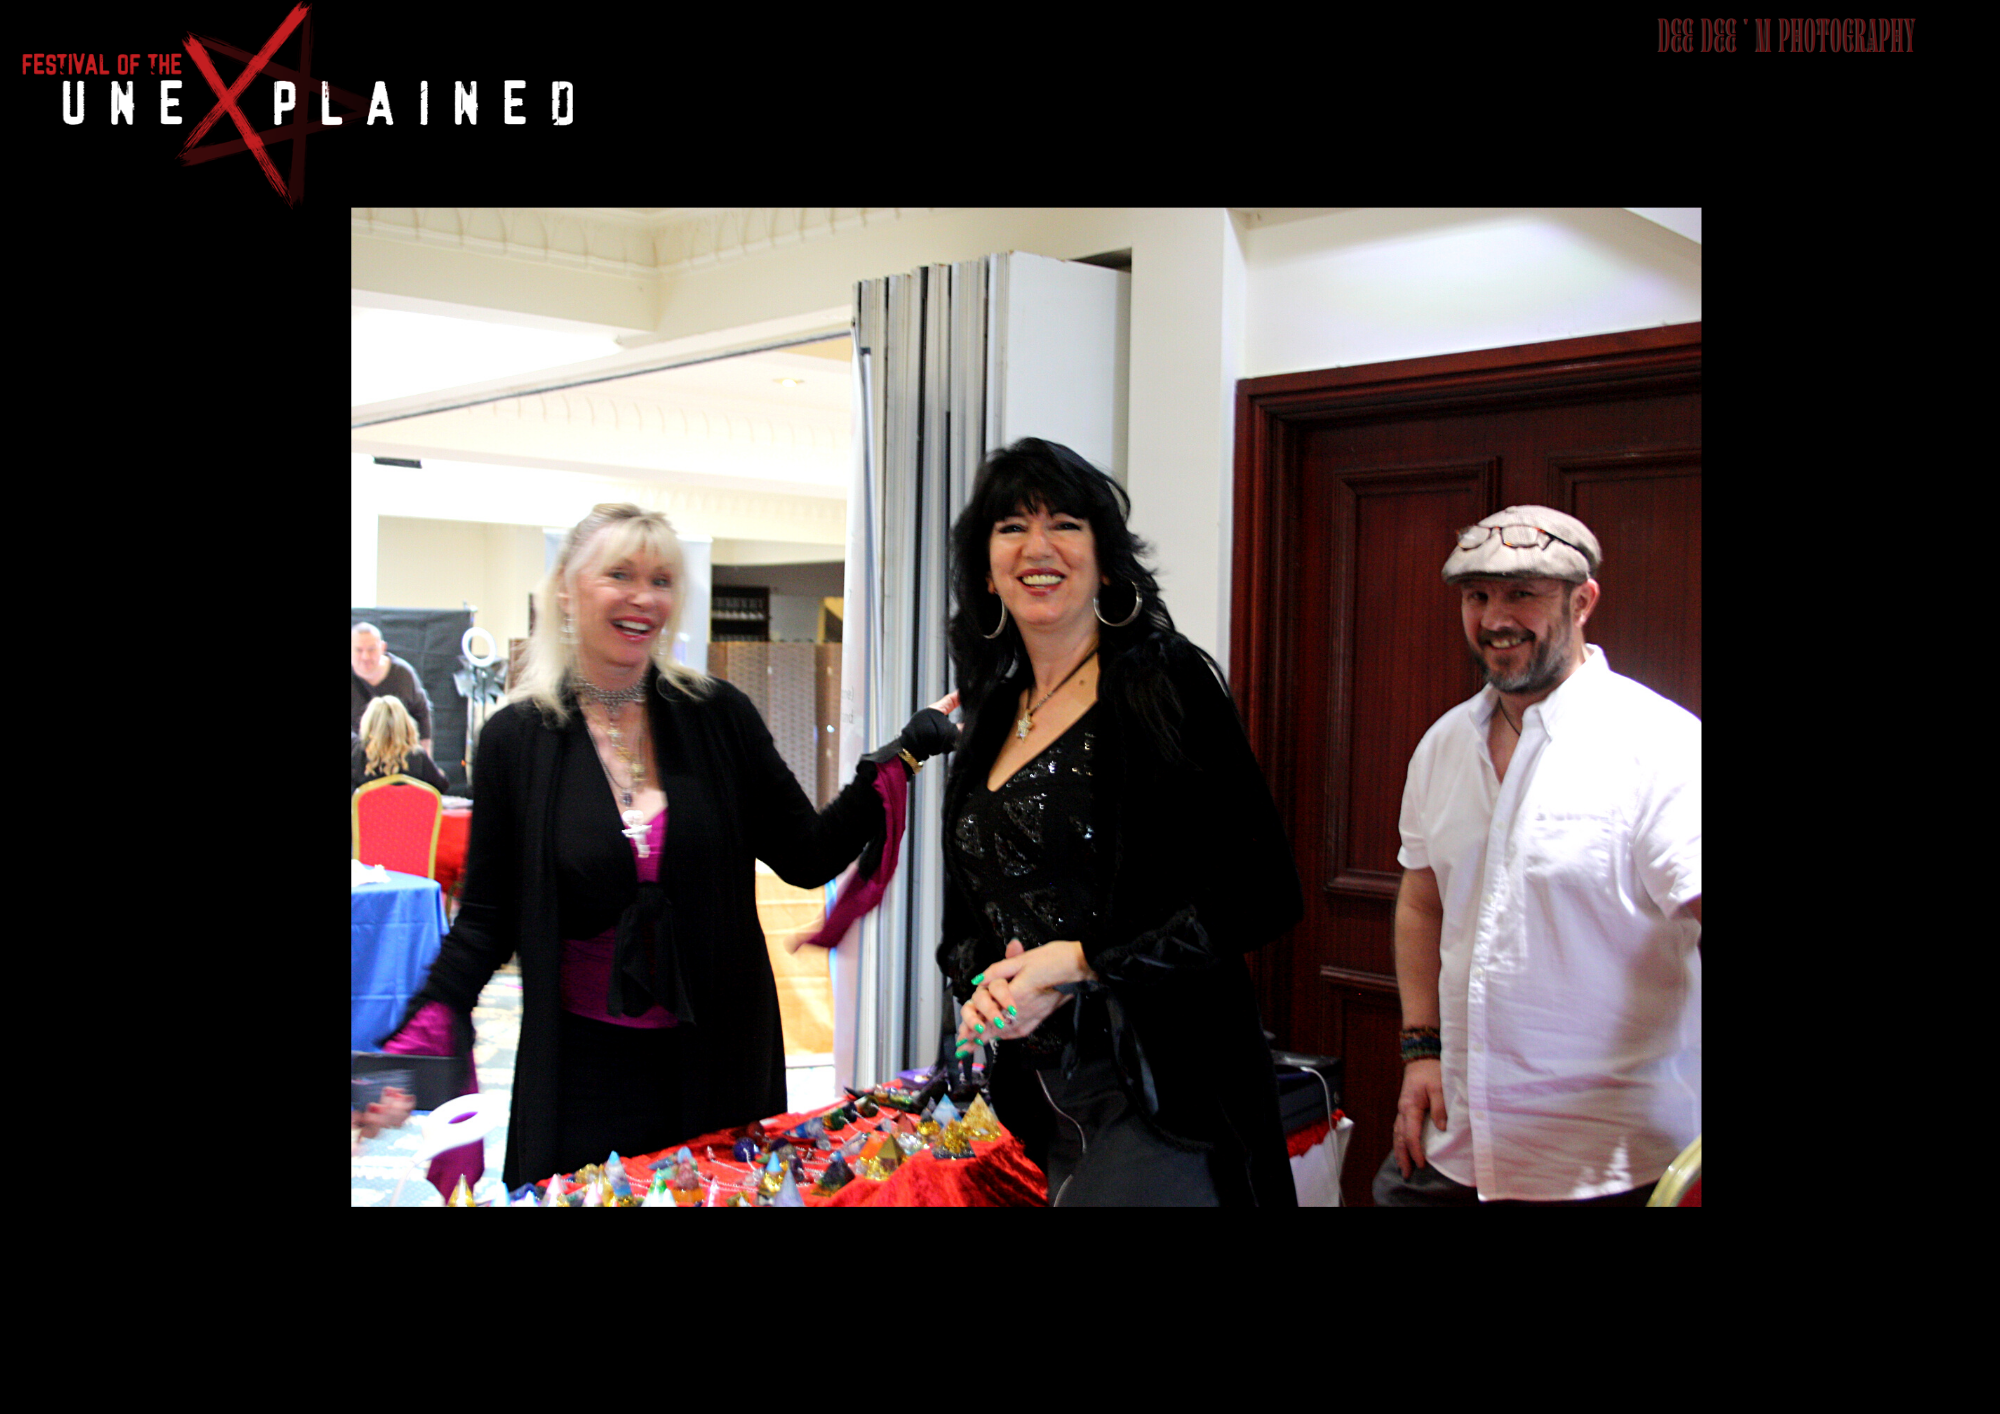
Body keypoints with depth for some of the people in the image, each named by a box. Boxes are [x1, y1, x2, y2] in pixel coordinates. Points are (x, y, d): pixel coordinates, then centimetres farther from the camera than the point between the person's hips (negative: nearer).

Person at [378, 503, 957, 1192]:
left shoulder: (718, 716, -2)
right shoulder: (516, 737, -4)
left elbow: (809, 857, 1)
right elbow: (486, 919, 0)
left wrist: (899, 756, -9)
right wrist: (417, 1040, -13)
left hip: (718, 1060, 1)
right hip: (585, 1069, -1)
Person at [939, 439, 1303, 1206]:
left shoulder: (1165, 683, -9)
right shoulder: (993, 718, 11)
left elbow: (1264, 896, -14)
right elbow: (963, 921, 17)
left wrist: (1078, 963, -17)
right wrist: (983, 983, -6)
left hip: (1160, 1094, -6)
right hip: (1039, 1098, 6)